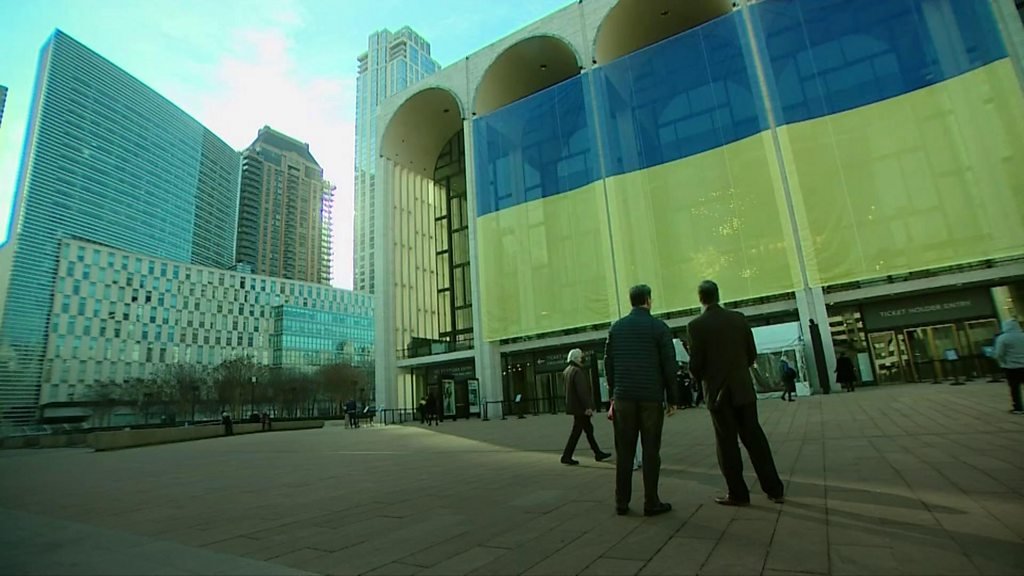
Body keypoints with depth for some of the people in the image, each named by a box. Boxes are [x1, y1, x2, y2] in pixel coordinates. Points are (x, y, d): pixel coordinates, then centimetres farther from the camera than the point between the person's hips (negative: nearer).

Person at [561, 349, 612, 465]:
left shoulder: (567, 370, 13)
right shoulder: (577, 371, -19)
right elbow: (582, 391, -25)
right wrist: (588, 407, -22)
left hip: (574, 406, 10)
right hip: (580, 407, -10)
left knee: (589, 429, 16)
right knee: (576, 431, -2)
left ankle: (598, 453, 24)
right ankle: (566, 456, 3)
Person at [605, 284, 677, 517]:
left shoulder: (616, 327, 8)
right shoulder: (659, 327, -1)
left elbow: (608, 362, 8)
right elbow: (669, 365, -3)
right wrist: (672, 398, 5)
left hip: (624, 397, 3)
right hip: (651, 397, -2)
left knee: (624, 451, 7)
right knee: (651, 451, 5)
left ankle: (622, 502, 10)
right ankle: (651, 503, 9)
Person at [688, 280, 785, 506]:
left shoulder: (697, 325, -11)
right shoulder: (739, 318, 2)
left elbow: (695, 362, -11)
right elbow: (752, 354, 6)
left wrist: (699, 380, 9)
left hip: (718, 391, -4)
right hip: (743, 388, 4)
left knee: (727, 443, 4)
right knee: (754, 437, 12)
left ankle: (738, 494, 11)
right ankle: (774, 489, 19)